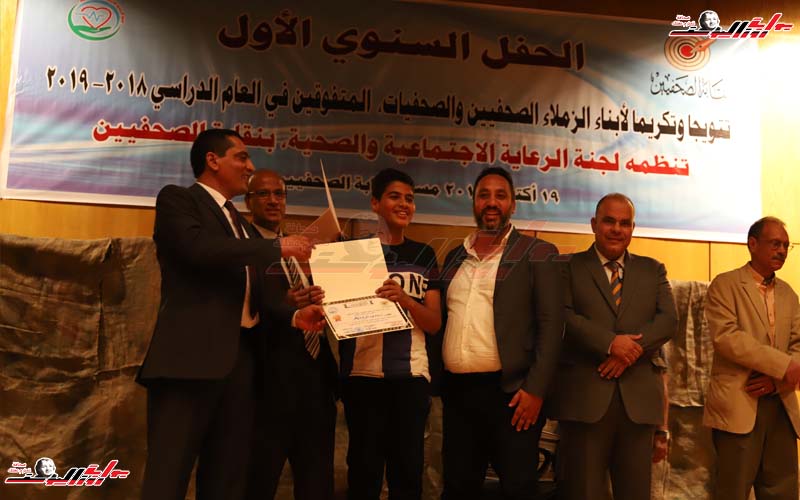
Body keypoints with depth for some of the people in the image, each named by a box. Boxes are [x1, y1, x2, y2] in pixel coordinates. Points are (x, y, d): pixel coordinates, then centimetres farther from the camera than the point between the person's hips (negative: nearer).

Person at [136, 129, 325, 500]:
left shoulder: (241, 223, 24)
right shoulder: (177, 199, 2)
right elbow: (197, 248, -18)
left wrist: (294, 315, 5)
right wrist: (276, 247, -11)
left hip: (239, 357, 8)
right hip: (192, 353, -8)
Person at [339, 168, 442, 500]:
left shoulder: (424, 255, 10)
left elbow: (434, 323, 5)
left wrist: (404, 299, -14)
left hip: (412, 373, 2)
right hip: (363, 372, -1)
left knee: (409, 466, 5)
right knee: (364, 465, 4)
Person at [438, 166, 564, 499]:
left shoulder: (537, 254, 0)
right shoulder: (455, 257, 14)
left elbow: (551, 325, -8)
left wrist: (535, 390, -15)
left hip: (509, 391, -4)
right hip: (456, 391, 5)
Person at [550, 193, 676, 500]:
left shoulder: (652, 270, 16)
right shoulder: (569, 267, 6)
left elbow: (668, 319, 3)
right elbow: (563, 316, -8)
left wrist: (631, 349, -14)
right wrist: (610, 343, -20)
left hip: (639, 396, 3)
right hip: (584, 395, -3)